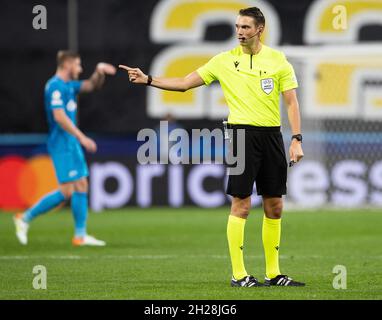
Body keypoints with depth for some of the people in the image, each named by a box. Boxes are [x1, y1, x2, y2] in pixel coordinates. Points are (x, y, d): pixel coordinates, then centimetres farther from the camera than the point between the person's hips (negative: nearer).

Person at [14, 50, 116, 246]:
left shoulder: (69, 85, 15)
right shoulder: (55, 86, -14)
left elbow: (92, 85, 23)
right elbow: (59, 116, -22)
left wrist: (99, 72, 2)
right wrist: (82, 137, -23)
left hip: (71, 143, 10)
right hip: (61, 144, -10)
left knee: (82, 186, 6)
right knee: (66, 191, -11)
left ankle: (80, 235, 7)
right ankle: (25, 218, -1)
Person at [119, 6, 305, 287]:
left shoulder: (278, 60, 4)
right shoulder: (224, 61, 3)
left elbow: (292, 101, 3)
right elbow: (185, 83, 7)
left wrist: (297, 140, -7)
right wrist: (148, 80, -4)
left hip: (272, 136, 2)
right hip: (243, 134, -2)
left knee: (274, 206, 6)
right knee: (241, 204, -6)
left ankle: (273, 273, 15)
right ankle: (238, 274, 0)